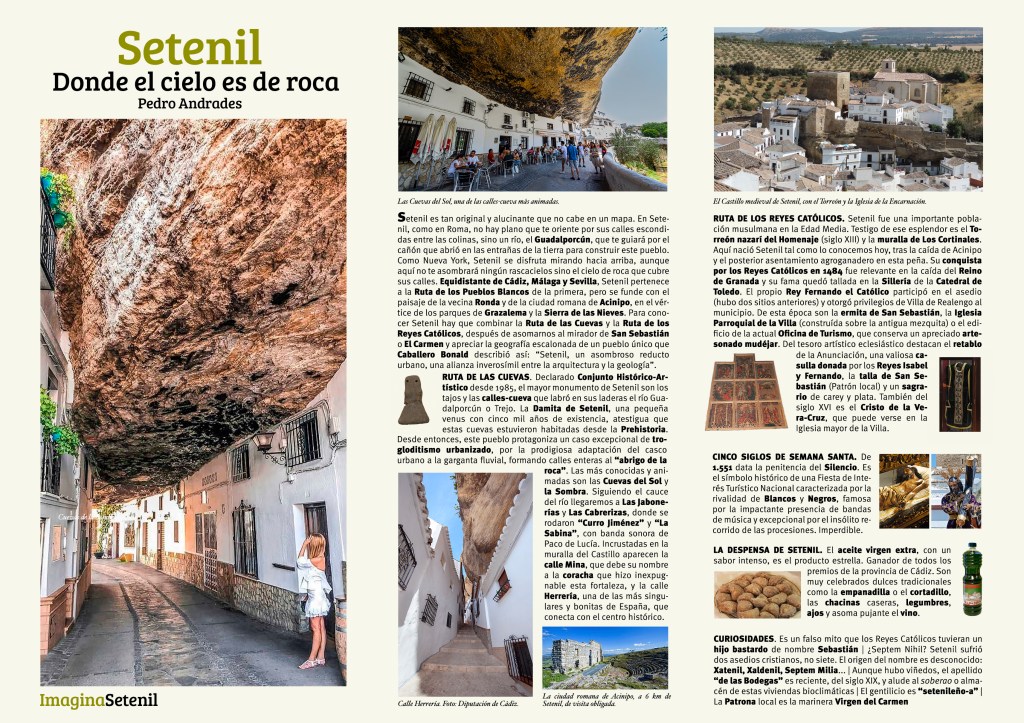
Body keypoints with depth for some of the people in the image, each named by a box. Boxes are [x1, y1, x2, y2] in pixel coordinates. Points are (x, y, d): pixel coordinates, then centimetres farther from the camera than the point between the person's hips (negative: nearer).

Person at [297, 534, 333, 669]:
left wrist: (304, 544, -3)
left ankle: (312, 659, -3)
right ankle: (320, 658, 15)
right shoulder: (319, 559, 9)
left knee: (316, 628, -5)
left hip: (317, 597, -10)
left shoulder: (318, 560, -19)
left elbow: (300, 561, -8)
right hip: (314, 596, 10)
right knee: (320, 627, 11)